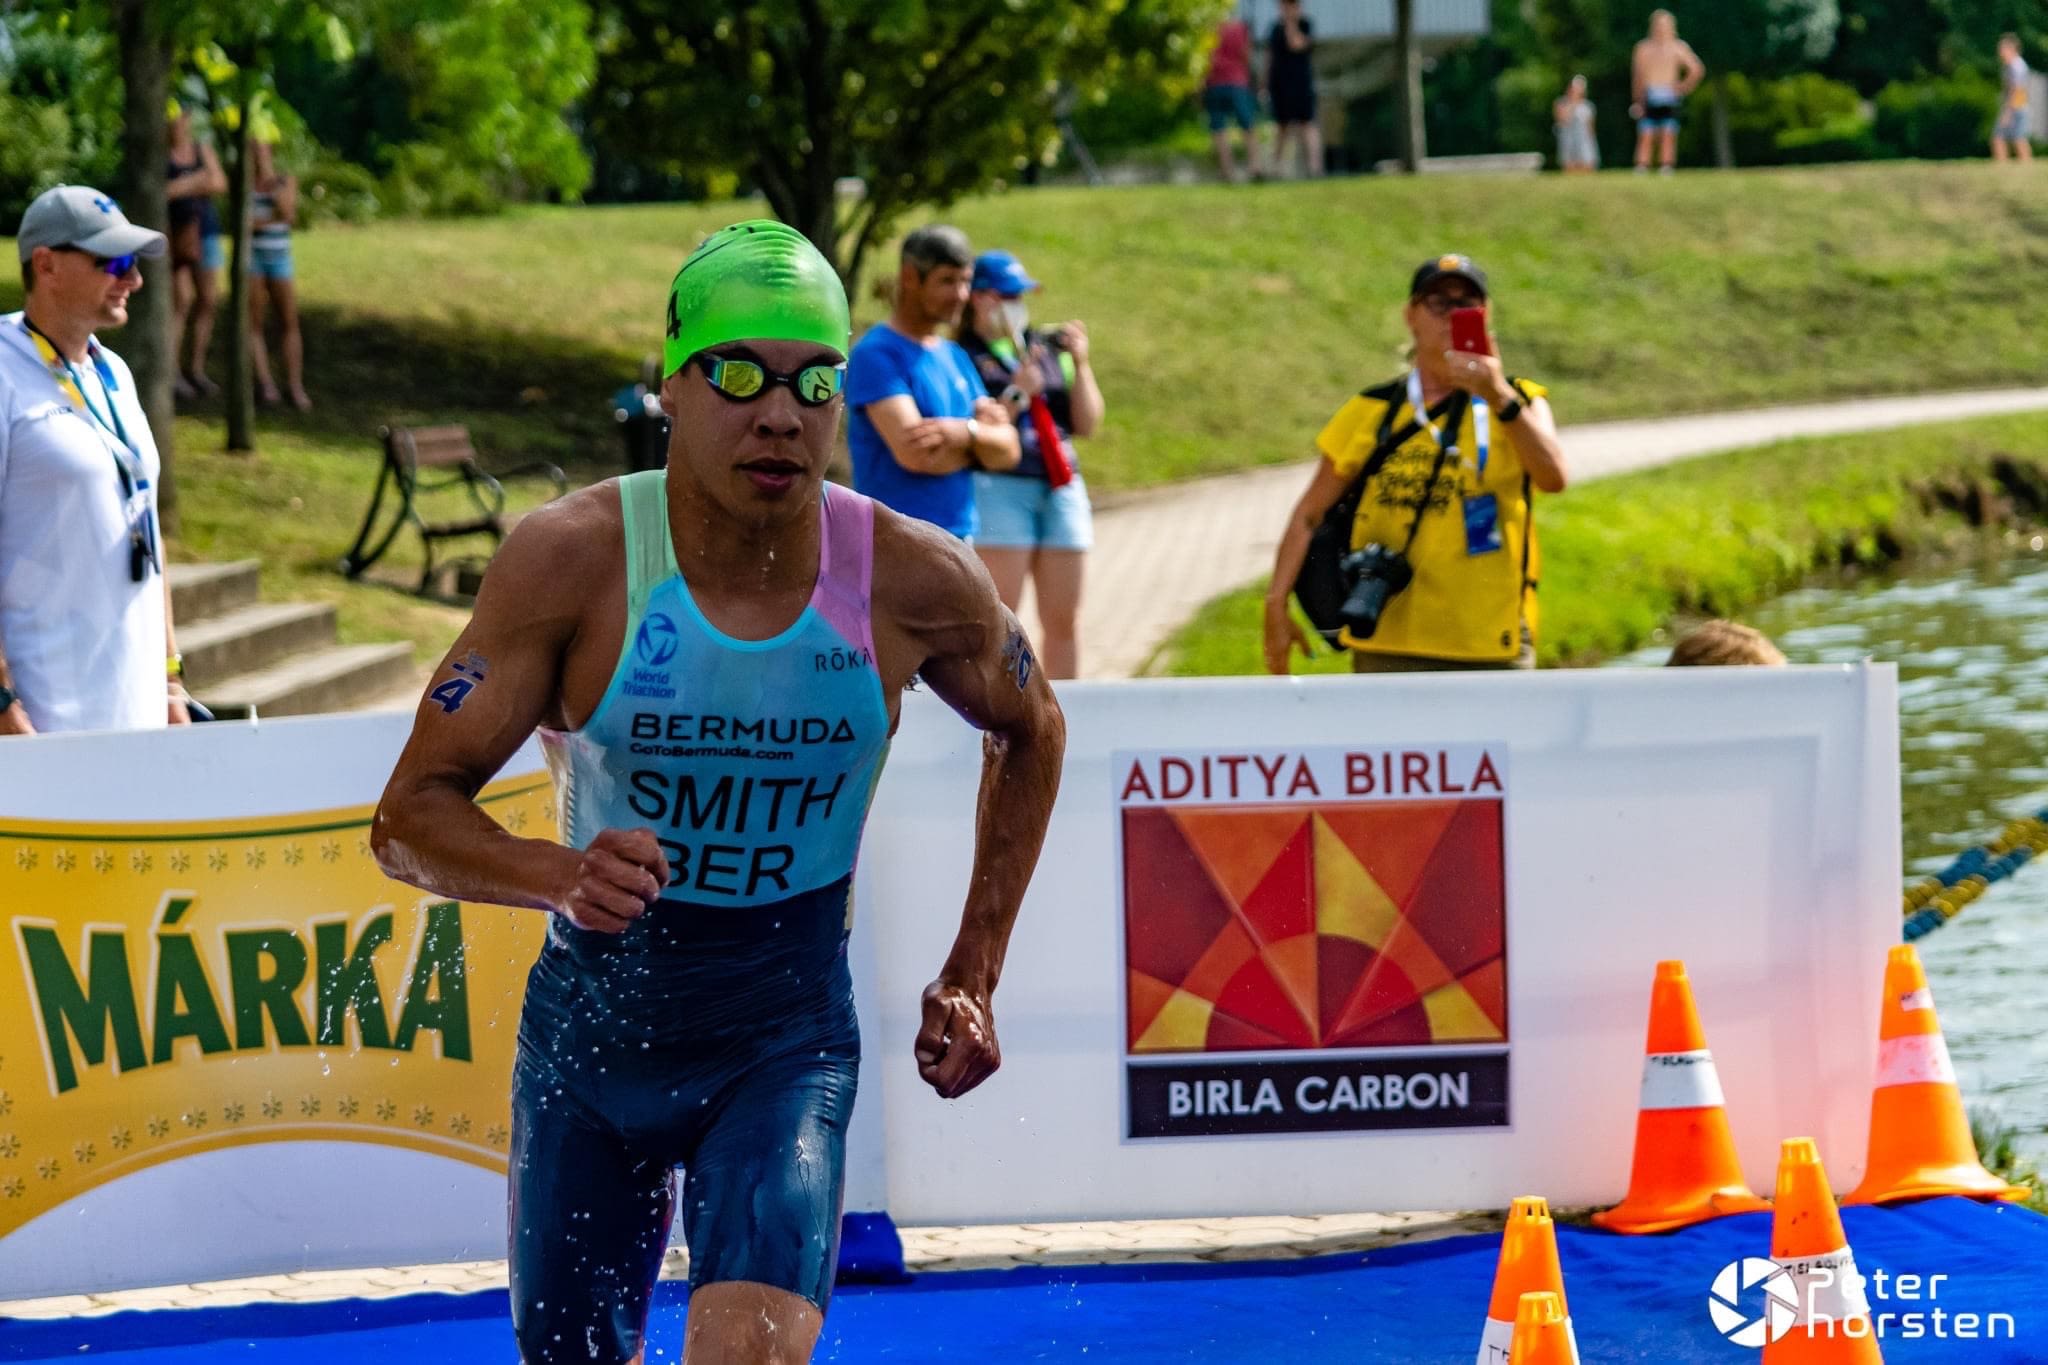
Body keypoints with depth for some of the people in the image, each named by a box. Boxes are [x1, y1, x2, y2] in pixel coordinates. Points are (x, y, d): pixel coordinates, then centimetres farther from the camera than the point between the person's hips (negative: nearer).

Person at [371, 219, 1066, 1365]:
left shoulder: (916, 582, -12)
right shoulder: (573, 559, -17)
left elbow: (1030, 730, 11)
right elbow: (411, 816, -16)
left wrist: (973, 979, 8)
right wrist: (560, 875, -36)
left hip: (789, 1037, -1)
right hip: (591, 1023, 1)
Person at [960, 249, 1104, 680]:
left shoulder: (1049, 348, 14)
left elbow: (1087, 423, 13)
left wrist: (1080, 365, 2)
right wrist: (1016, 395, -18)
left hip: (1060, 487, 5)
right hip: (998, 488, -5)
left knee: (1063, 620, 6)